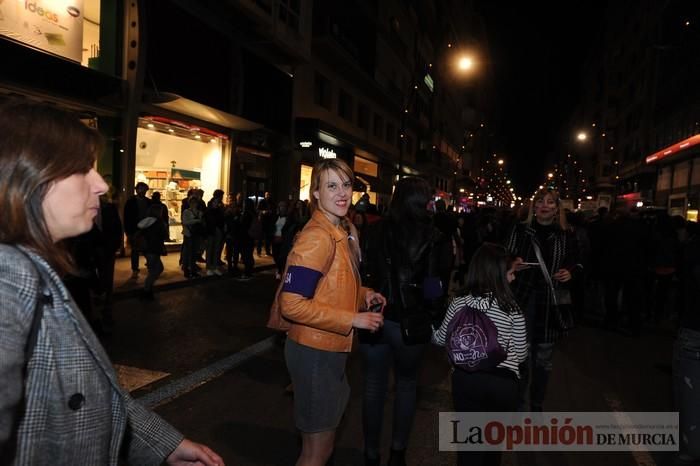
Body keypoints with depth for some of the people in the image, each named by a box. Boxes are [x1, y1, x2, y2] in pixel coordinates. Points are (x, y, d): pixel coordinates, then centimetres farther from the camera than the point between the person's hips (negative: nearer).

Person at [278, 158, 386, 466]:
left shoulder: (340, 232, 7)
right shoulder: (316, 237, -22)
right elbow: (292, 304, -26)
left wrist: (363, 294, 2)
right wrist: (353, 320, -23)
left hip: (331, 350, 9)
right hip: (314, 352, -9)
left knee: (322, 440, 28)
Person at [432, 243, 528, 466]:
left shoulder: (460, 302, -4)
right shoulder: (512, 308, -9)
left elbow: (441, 339, 9)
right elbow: (521, 354, -1)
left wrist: (431, 332, 30)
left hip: (466, 379, 1)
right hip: (502, 382, 0)